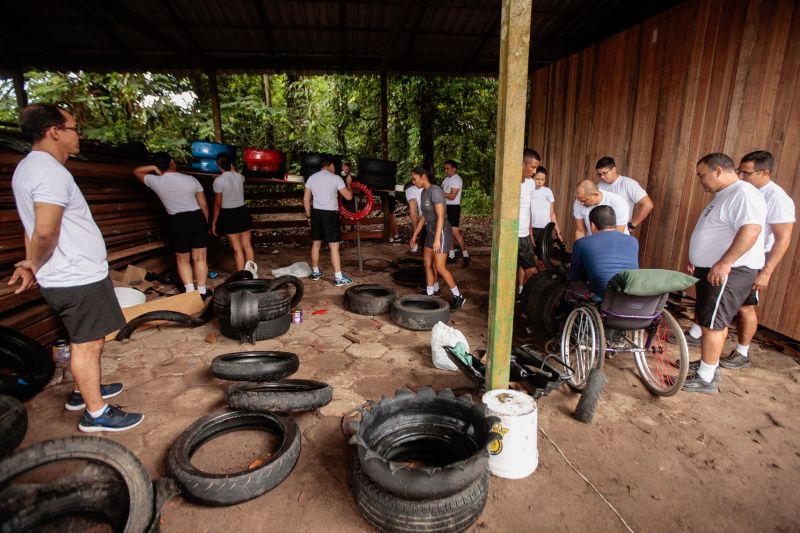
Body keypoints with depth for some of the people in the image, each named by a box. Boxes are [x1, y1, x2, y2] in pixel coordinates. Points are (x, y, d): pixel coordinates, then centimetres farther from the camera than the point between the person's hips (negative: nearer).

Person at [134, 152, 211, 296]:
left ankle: (190, 292, 11)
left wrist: (153, 167, 8)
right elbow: (204, 205, 4)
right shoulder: (191, 179, 1)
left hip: (179, 222, -1)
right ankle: (201, 291, 16)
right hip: (198, 219, 1)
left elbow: (136, 171, 19)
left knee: (183, 260, 13)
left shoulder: (156, 182, -1)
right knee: (200, 258, 9)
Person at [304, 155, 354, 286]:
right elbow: (349, 196, -4)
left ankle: (315, 272, 26)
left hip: (316, 213, 5)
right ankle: (338, 277, -5)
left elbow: (306, 199, 9)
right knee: (334, 246, -5)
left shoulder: (311, 178, 8)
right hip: (330, 213, -5)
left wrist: (309, 216, 17)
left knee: (316, 243, 15)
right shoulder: (336, 178, -7)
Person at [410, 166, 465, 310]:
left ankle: (458, 297, 6)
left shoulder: (435, 191, -18)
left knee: (440, 268, -8)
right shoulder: (424, 192, 10)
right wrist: (415, 234, 19)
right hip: (430, 231, 9)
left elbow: (440, 216, -23)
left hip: (441, 232, -9)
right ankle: (430, 295, 20)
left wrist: (437, 239, -27)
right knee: (427, 264, 9)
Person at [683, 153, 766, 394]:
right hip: (712, 269, 10)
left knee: (712, 324, -6)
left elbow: (751, 230, -29)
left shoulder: (743, 193, -16)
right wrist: (697, 259, 20)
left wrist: (724, 263, -32)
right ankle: (709, 366, 31)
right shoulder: (723, 195, 17)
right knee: (711, 321, 18)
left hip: (730, 272, -10)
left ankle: (705, 379, 3)